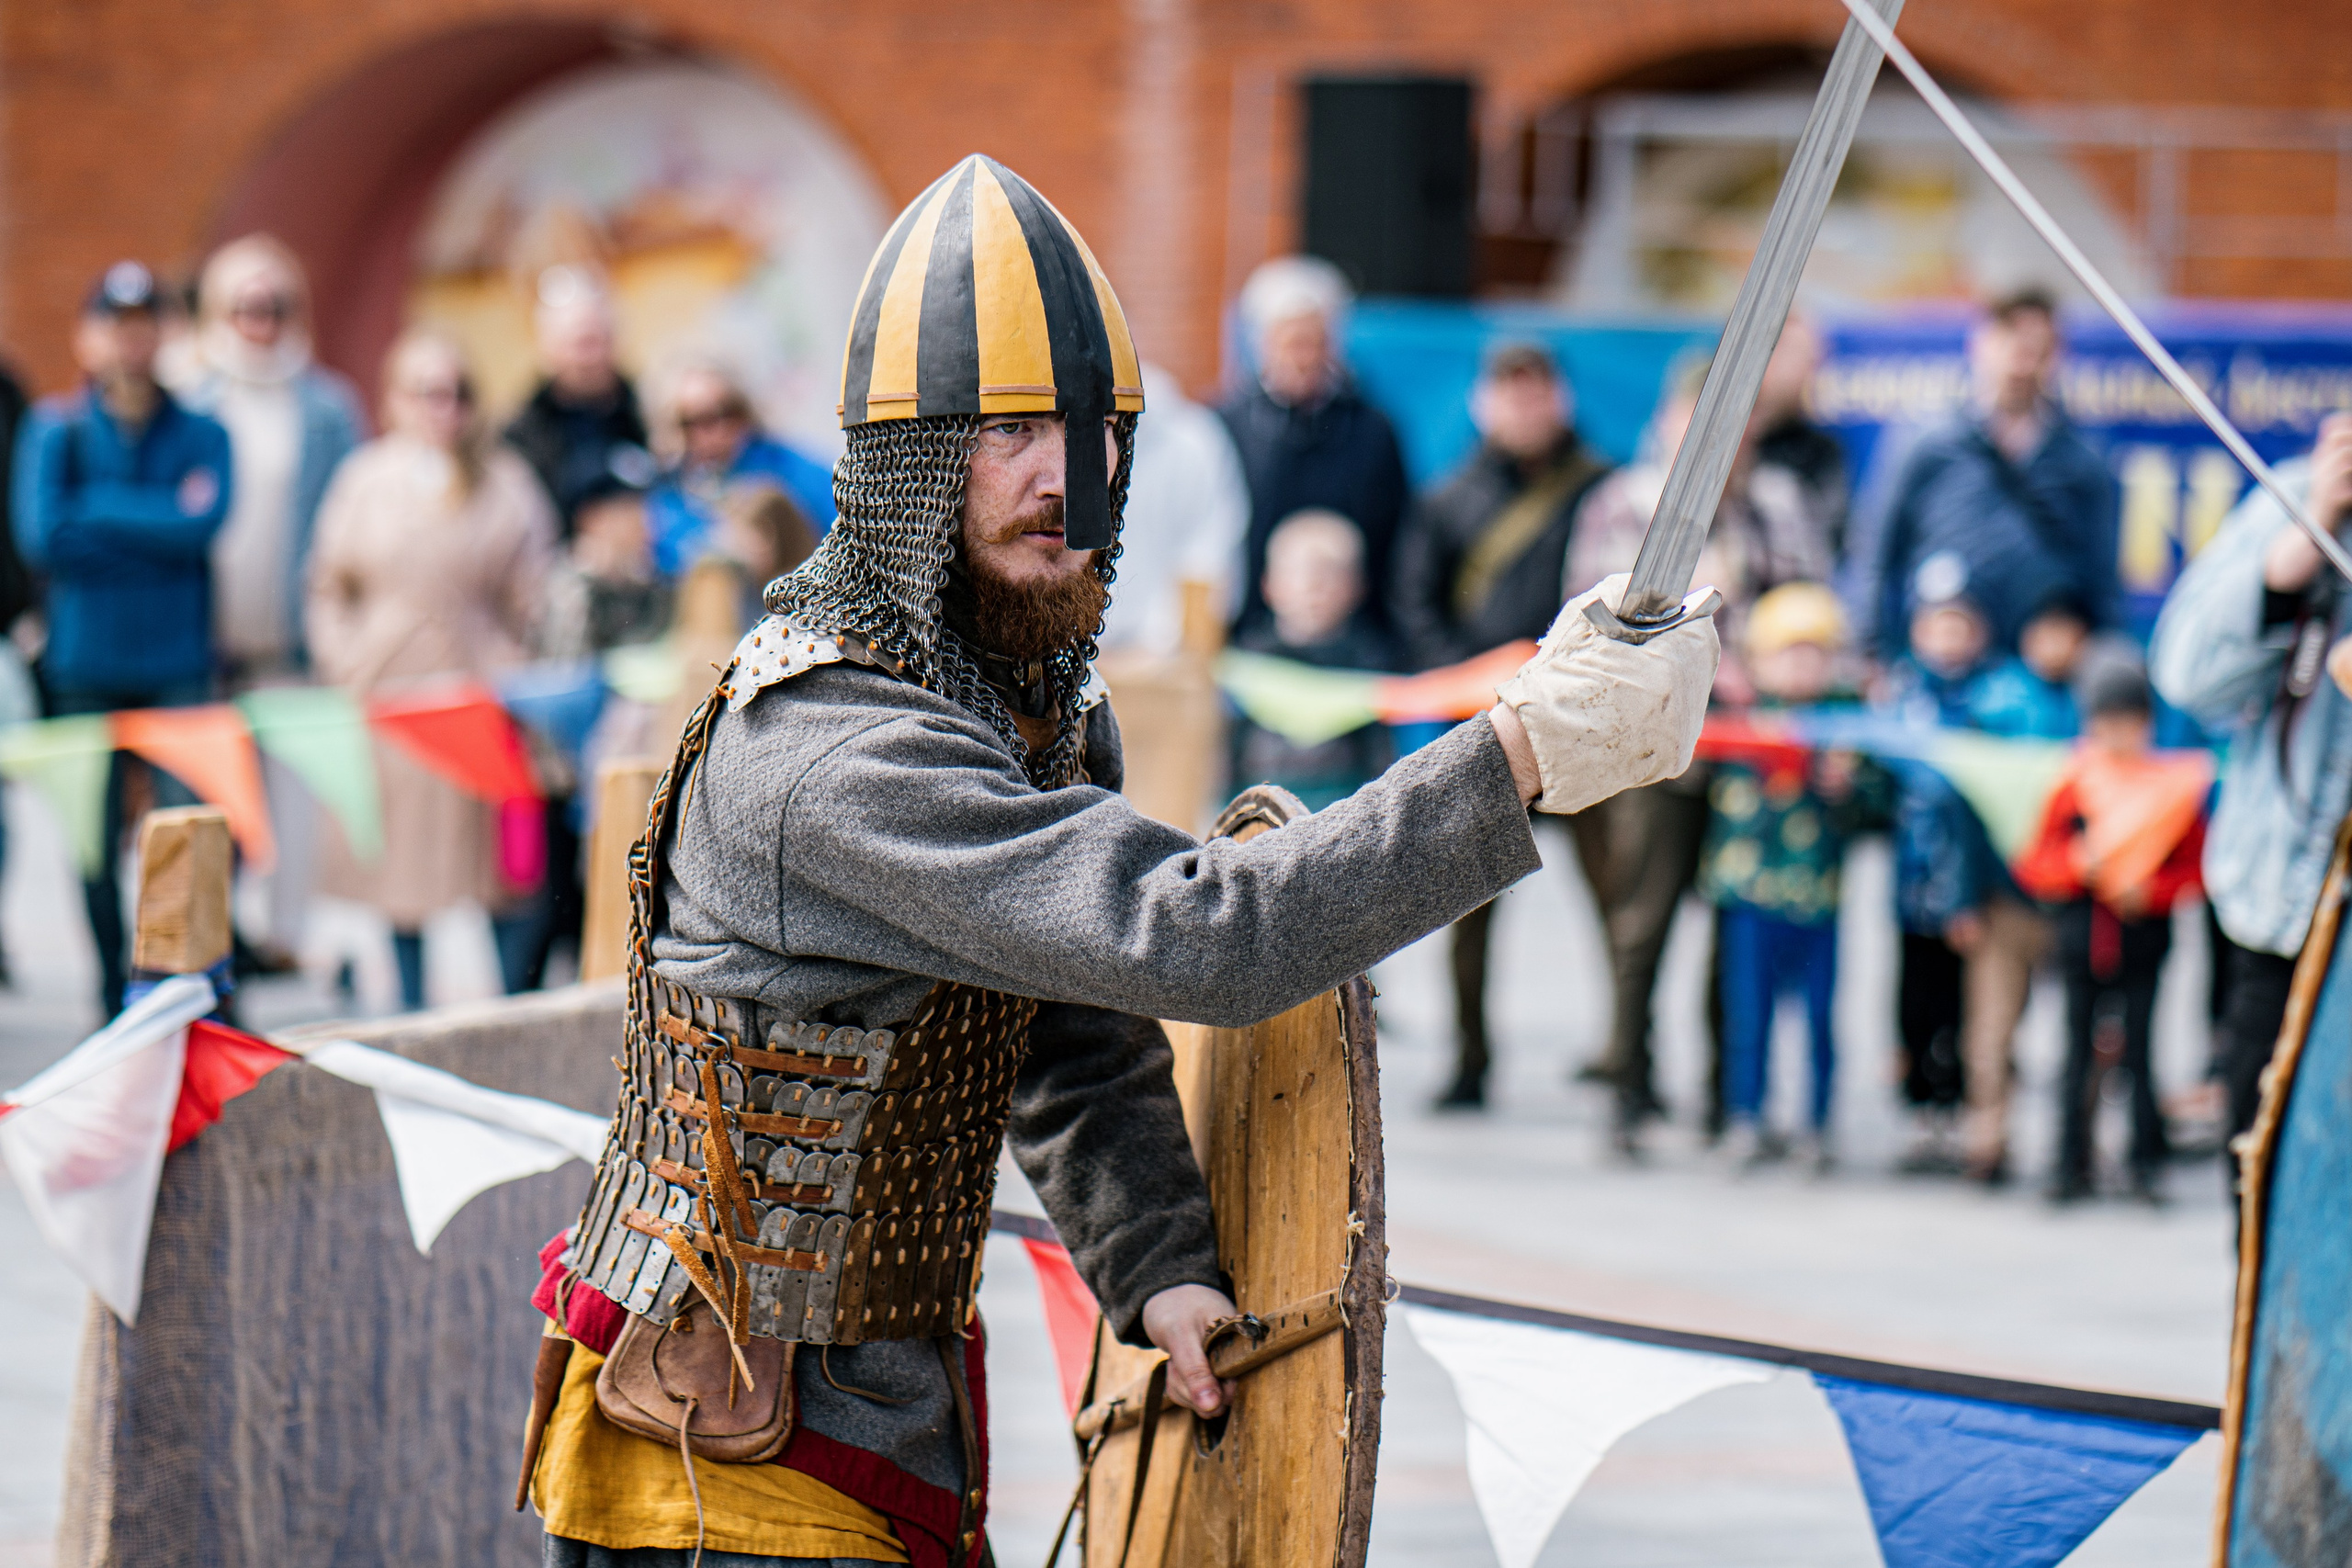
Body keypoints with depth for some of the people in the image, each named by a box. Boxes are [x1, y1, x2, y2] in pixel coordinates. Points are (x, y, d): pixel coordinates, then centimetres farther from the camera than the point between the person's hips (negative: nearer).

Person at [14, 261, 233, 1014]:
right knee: (97, 843, 4)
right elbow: (43, 539, -7)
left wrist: (99, 510, -8)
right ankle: (116, 1001, 16)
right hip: (85, 666, 1)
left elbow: (202, 524, -12)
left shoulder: (200, 434, 6)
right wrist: (157, 526, -7)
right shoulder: (56, 430, 5)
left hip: (177, 665, -1)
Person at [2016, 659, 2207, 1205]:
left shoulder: (2175, 786, 3)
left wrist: (2150, 890, -12)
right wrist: (2076, 864, -13)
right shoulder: (2073, 787, 6)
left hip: (2142, 937, -1)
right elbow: (2033, 868, 6)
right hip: (2082, 935, 1)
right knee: (2079, 1052, 3)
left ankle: (2148, 1164, 5)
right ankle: (2072, 1165, 8)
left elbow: (2195, 867, 4)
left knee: (2139, 1048, -4)